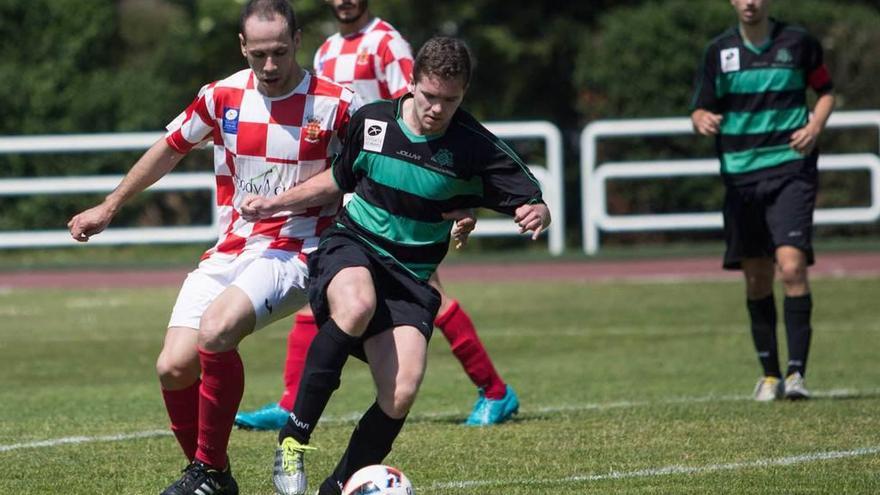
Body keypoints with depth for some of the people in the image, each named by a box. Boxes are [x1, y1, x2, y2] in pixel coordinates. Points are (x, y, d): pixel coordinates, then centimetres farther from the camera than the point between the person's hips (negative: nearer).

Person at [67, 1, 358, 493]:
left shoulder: (336, 105, -10)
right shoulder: (223, 97, 1)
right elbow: (170, 148, 17)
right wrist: (109, 207, 22)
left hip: (293, 253, -5)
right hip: (228, 252, 5)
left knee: (216, 329, -31)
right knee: (174, 367, -11)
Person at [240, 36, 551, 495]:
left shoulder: (476, 148, -9)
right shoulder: (371, 120, -2)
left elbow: (531, 202, -10)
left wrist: (536, 214, -33)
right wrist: (276, 203, 16)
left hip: (410, 277, 1)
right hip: (349, 249, 0)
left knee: (401, 395, -19)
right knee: (357, 307, -39)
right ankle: (294, 438, -28)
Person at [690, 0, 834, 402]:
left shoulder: (798, 42, 1)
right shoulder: (719, 51, 6)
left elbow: (825, 91, 13)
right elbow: (700, 109, 8)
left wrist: (815, 127, -6)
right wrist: (703, 121, -17)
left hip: (791, 169, -3)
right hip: (741, 175, 3)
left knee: (791, 266, -18)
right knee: (757, 279, 8)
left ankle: (796, 372, -17)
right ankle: (769, 374, 21)